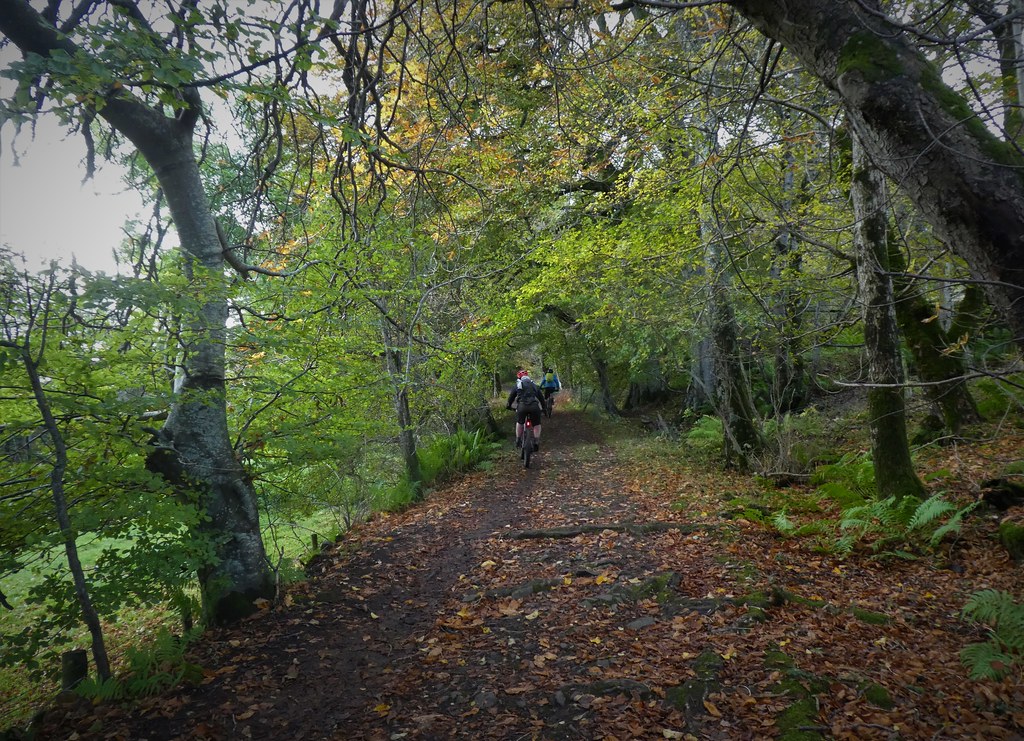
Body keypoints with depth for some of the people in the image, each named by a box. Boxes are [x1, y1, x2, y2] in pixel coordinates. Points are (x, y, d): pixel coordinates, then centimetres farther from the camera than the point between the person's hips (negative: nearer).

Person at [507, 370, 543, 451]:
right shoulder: (535, 385, 28)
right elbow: (541, 398, 32)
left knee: (519, 422, 26)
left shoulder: (517, 385, 23)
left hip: (522, 406, 0)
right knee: (537, 424, 20)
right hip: (534, 406, 0)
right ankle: (536, 442, 11)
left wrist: (508, 406, 41)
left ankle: (518, 441, 28)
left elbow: (511, 397, 24)